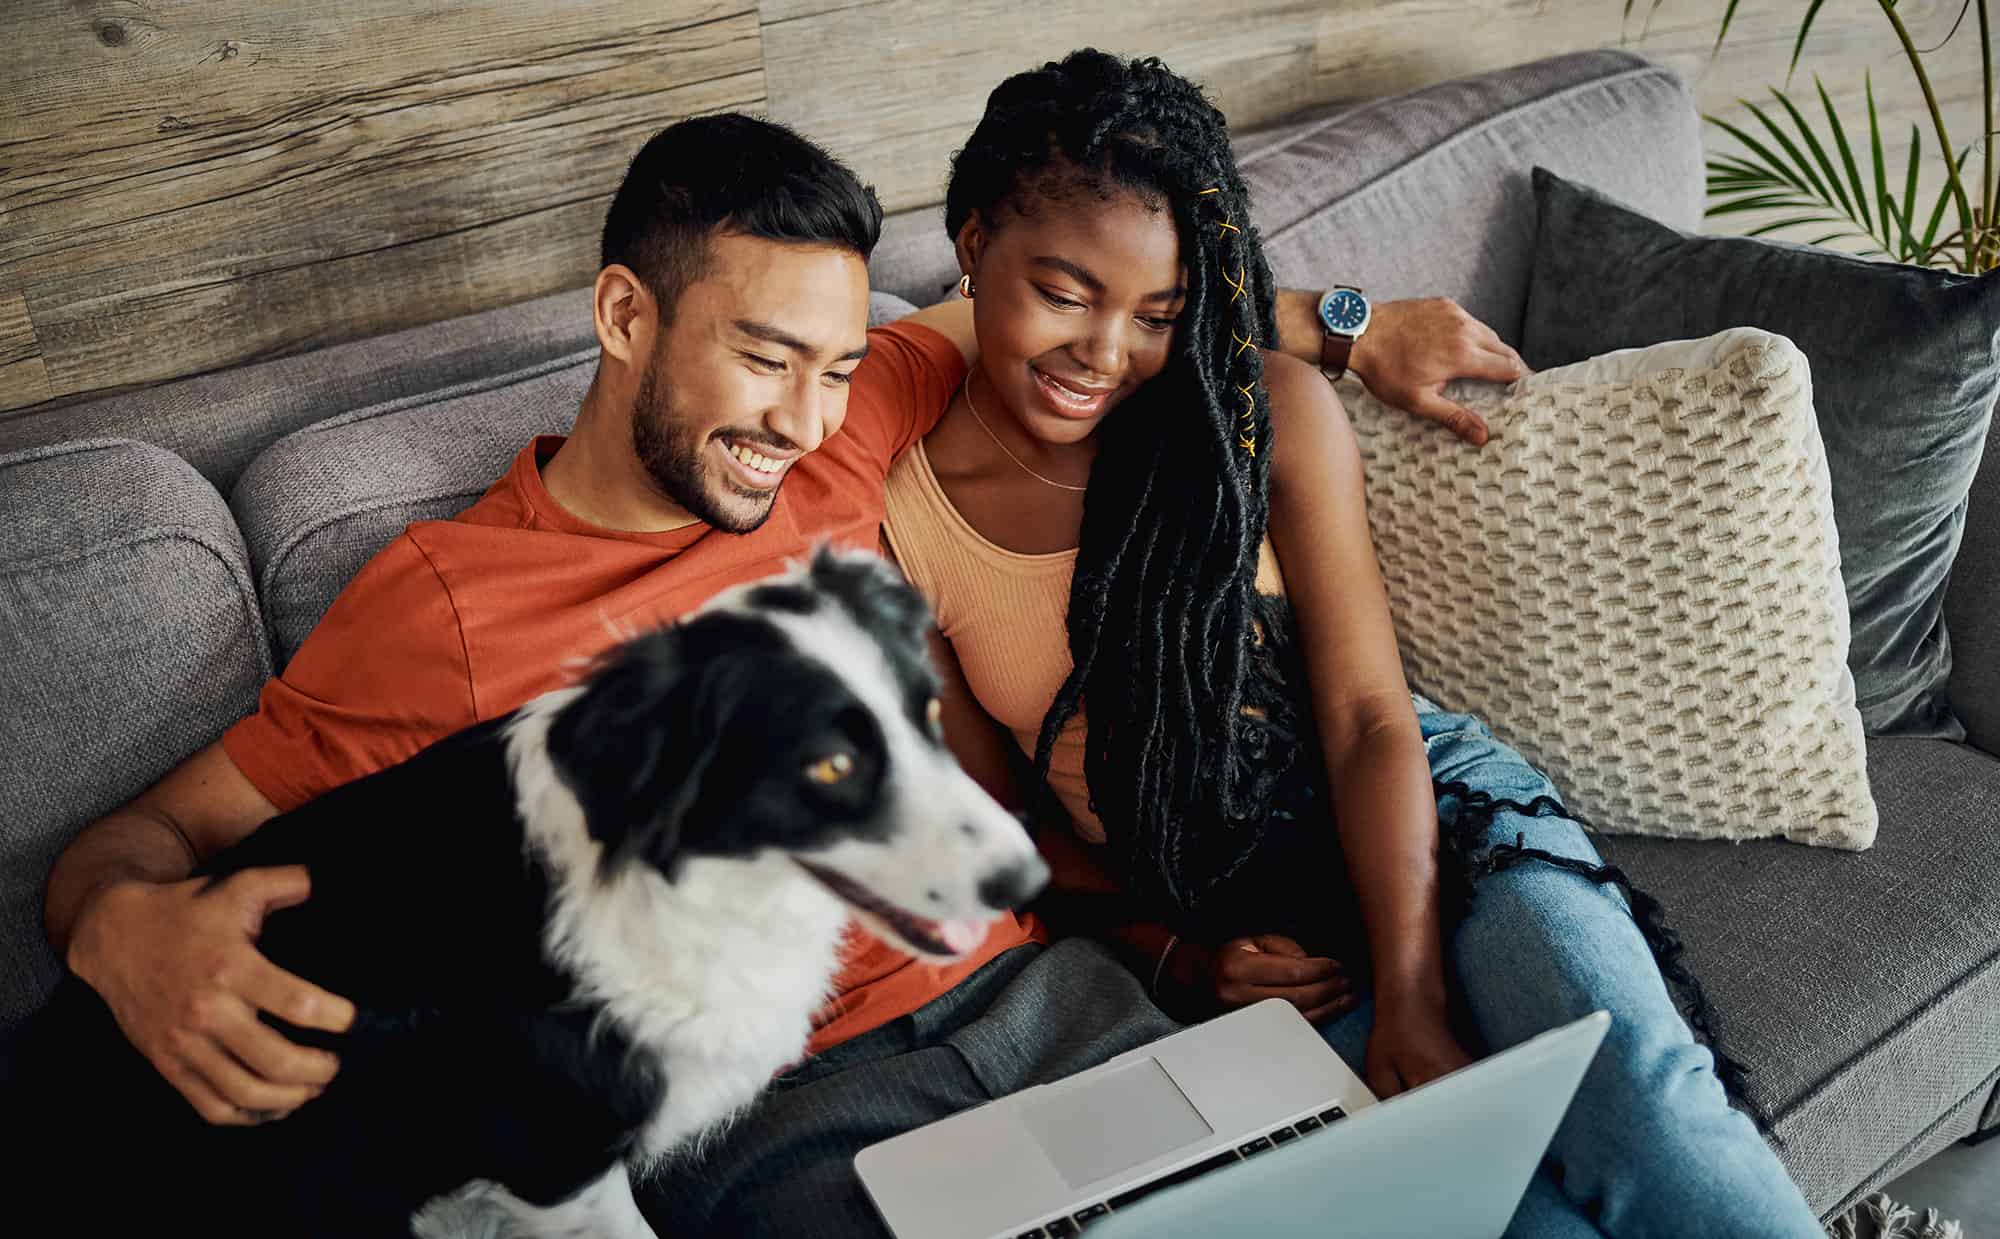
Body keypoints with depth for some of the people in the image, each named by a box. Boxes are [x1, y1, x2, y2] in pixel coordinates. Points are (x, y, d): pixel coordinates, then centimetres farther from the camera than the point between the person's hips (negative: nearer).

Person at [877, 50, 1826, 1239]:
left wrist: (1410, 994, -19)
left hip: (1417, 812, 1)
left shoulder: (1272, 410, -5)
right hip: (1218, 925, 0)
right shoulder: (900, 513, -6)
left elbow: (1369, 718, -8)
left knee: (1635, 1091, -26)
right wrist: (1167, 955, -9)